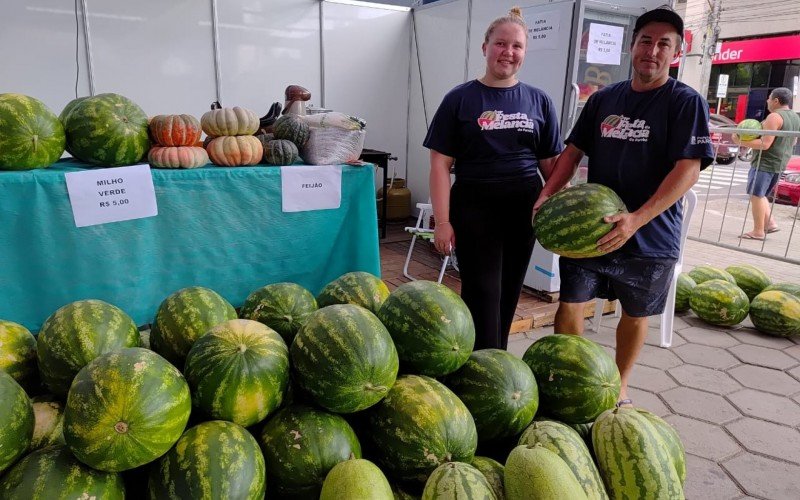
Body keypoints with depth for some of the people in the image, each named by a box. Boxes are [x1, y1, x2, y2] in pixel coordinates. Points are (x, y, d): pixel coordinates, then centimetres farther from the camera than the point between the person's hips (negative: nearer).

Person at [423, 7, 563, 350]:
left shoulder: (539, 102, 7)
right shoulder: (460, 99, -1)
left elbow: (551, 162, 10)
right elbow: (441, 164, -5)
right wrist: (442, 221, -10)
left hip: (524, 208, 4)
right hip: (475, 209, -3)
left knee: (509, 292, 13)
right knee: (482, 293, -3)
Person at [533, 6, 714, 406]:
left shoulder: (686, 103, -6)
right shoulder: (603, 99, 7)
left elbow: (689, 168, -17)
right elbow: (574, 151, 9)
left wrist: (636, 219, -29)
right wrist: (547, 196, -8)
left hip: (651, 236, -2)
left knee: (635, 315, 13)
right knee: (569, 305, 1)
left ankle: (619, 385, 34)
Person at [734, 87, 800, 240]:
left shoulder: (774, 117, -16)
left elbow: (765, 144, -22)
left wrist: (741, 142, -18)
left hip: (765, 162, -9)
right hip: (780, 163, 9)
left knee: (756, 195, -4)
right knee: (759, 195, 19)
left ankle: (758, 231, -2)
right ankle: (770, 223, 13)